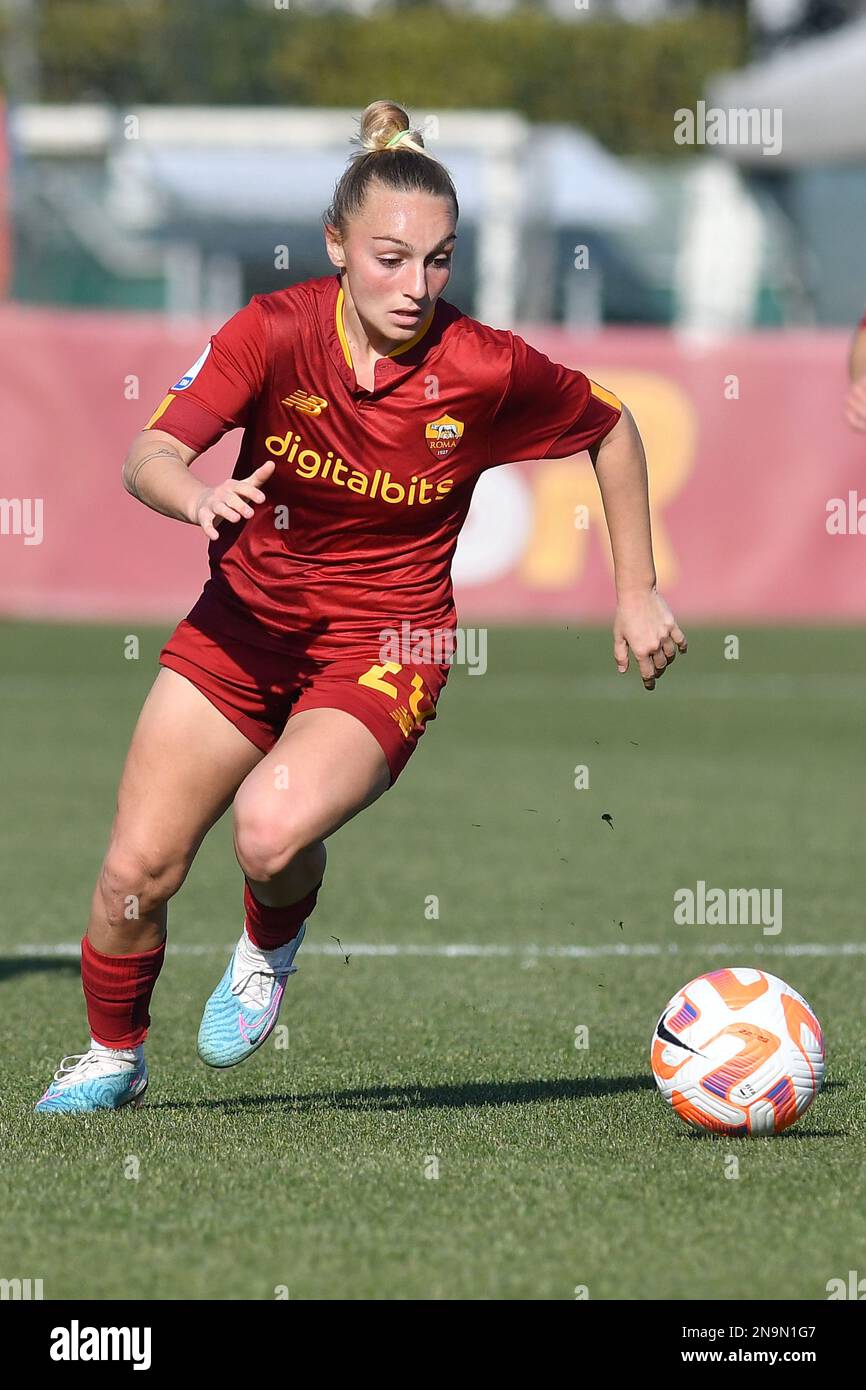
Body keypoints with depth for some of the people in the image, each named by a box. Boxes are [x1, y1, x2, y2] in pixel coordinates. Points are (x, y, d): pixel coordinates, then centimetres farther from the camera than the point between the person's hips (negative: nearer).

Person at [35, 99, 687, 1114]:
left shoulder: (488, 371, -16)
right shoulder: (275, 332, -15)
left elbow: (611, 429, 3)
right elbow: (147, 458, -23)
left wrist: (636, 595, 4)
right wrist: (197, 495, -46)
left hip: (384, 648, -2)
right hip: (245, 620, 2)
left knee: (271, 831, -30)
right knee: (137, 872, -1)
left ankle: (272, 942, 8)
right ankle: (113, 1054, 30)